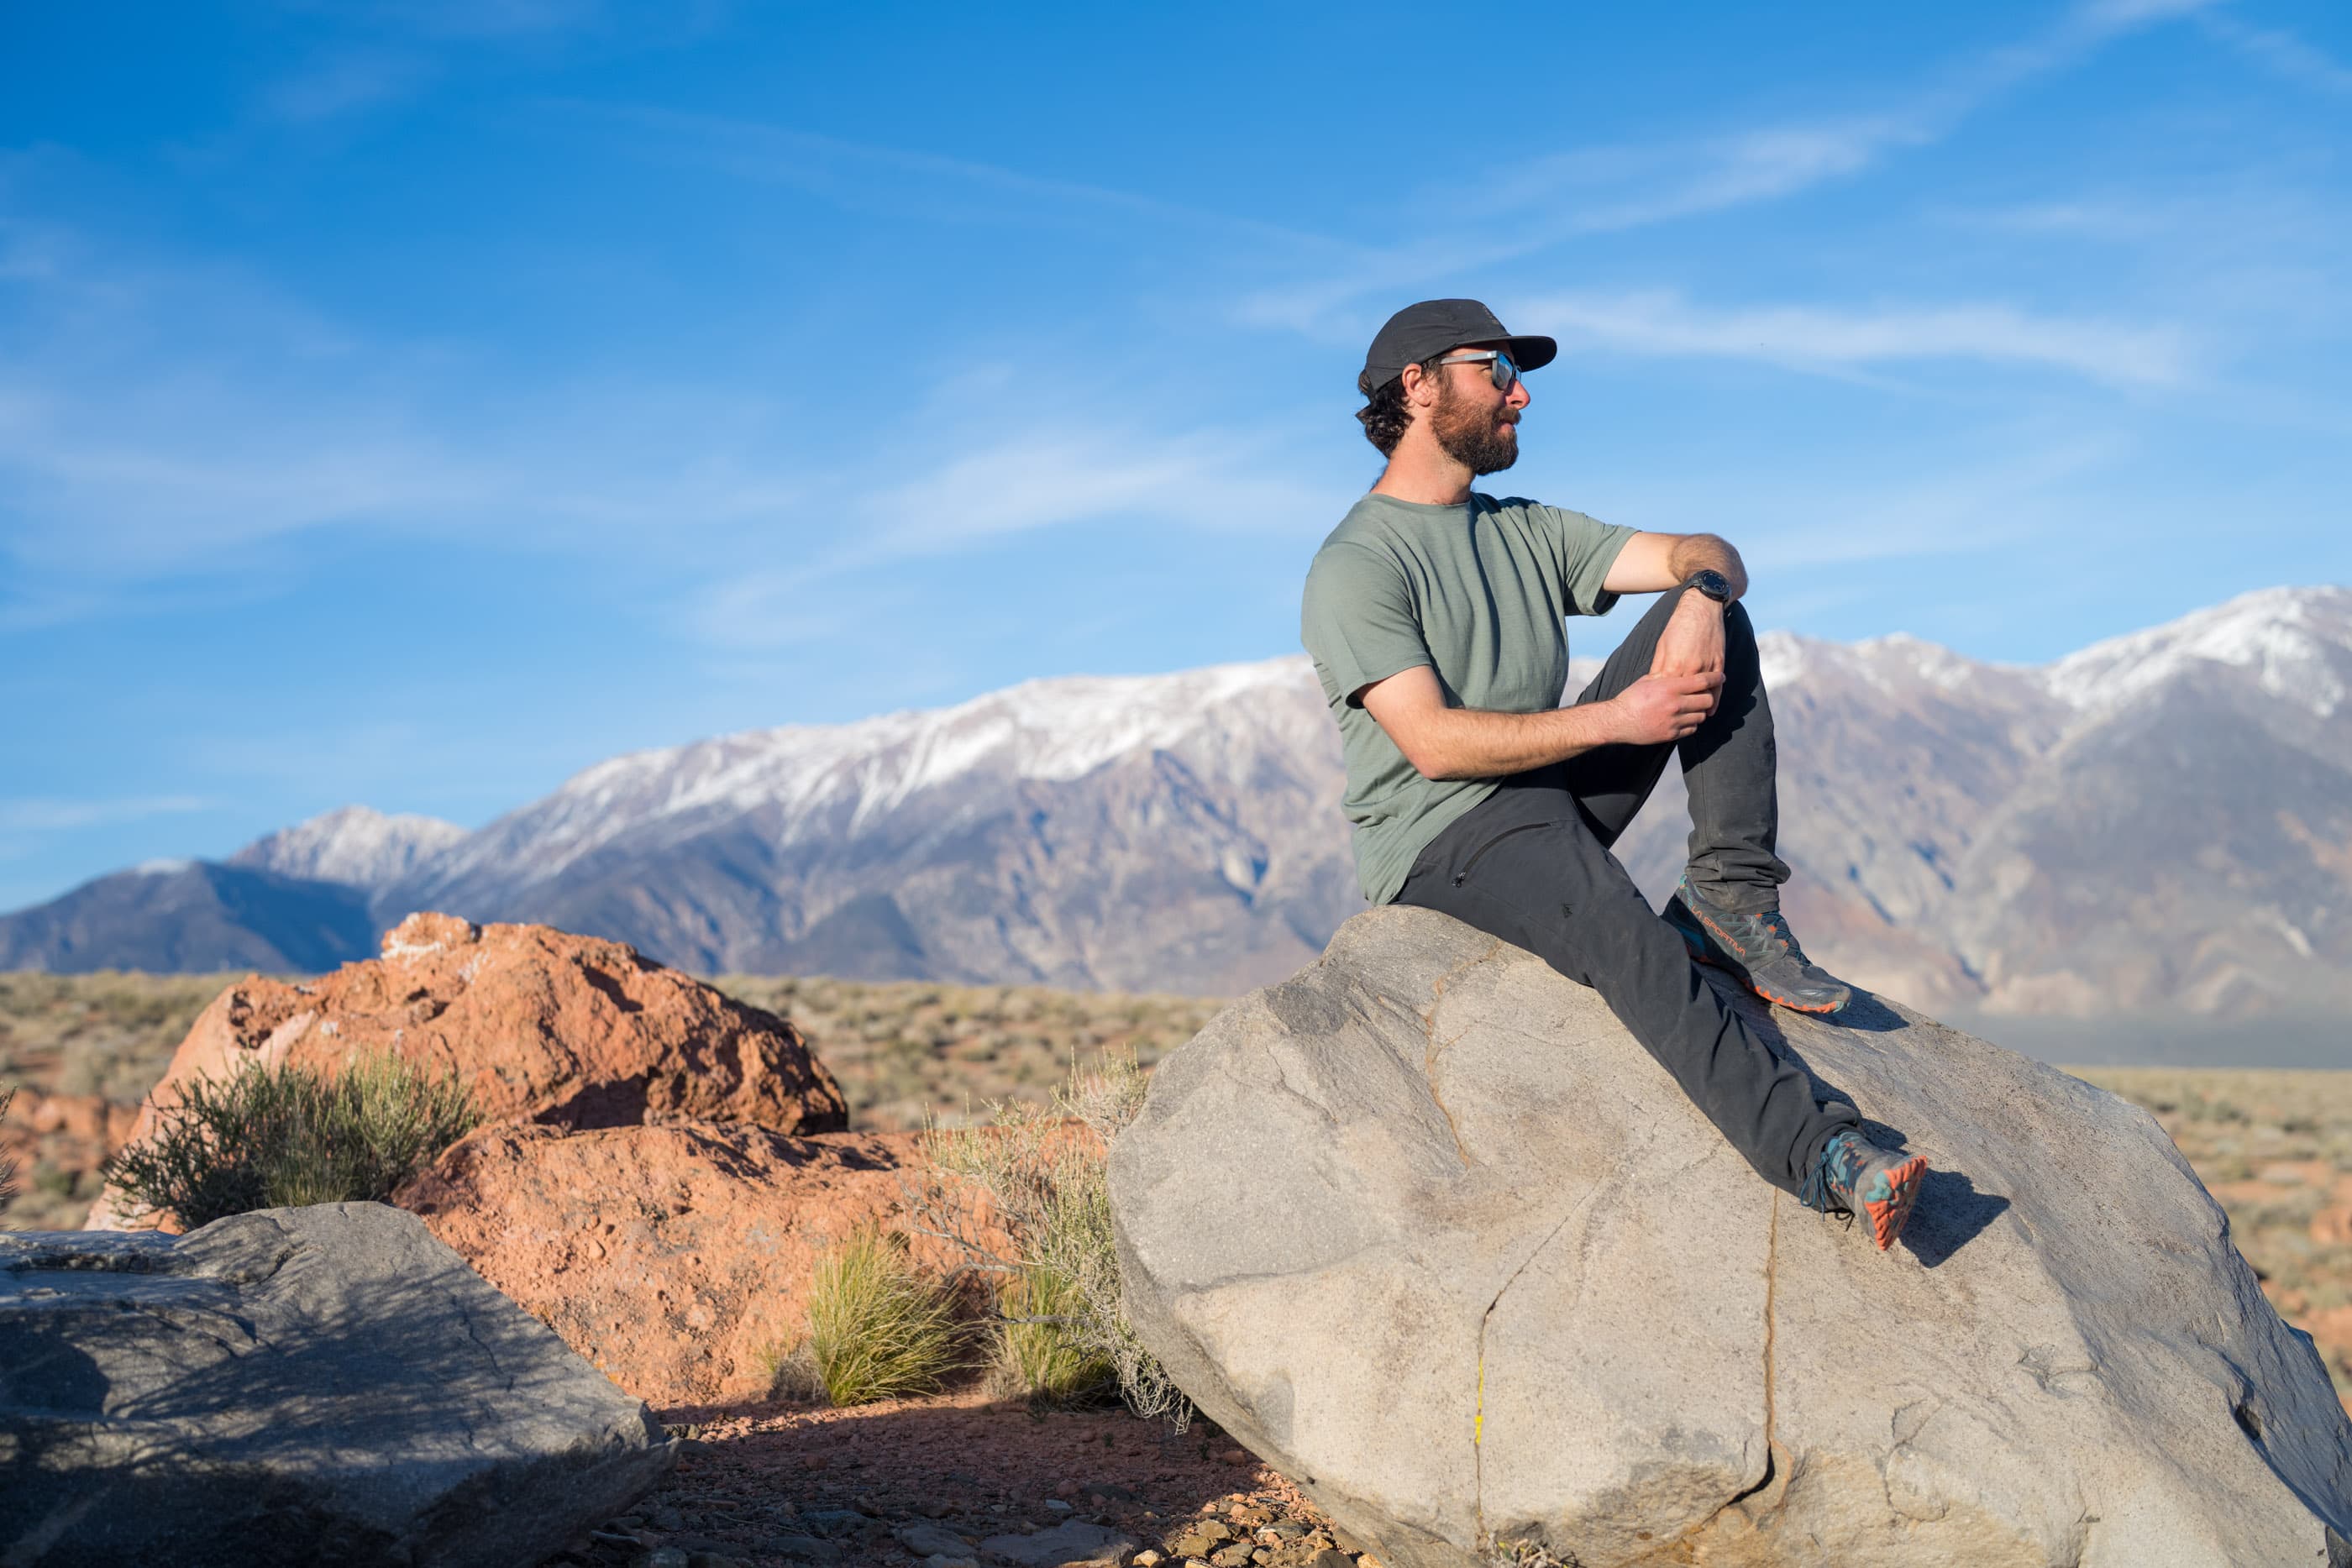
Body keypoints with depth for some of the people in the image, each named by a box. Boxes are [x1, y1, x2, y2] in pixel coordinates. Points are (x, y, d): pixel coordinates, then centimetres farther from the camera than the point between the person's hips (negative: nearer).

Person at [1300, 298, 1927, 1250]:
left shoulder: (1529, 531, 17)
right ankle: (1817, 1154, -42)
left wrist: (1700, 592, -16)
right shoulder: (1355, 569, -8)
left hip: (1561, 796, 7)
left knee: (1715, 609, -7)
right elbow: (1435, 743, -19)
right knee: (1620, 932, -36)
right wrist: (1616, 718, -21)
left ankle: (1729, 899, -15)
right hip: (1437, 833, -7)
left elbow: (1709, 553, 10)